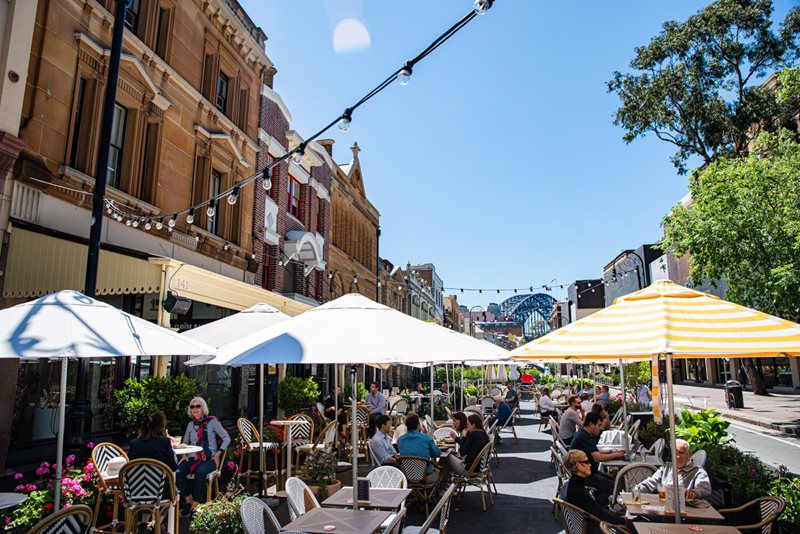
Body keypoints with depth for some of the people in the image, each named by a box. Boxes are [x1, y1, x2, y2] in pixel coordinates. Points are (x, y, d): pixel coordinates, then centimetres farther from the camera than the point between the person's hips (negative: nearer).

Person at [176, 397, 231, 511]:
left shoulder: (212, 421, 3)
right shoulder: (190, 424, 16)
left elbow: (226, 438, 3)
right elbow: (185, 443, 26)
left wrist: (218, 454, -9)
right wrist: (184, 455, 6)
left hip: (209, 459, -4)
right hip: (193, 458, 4)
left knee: (200, 471, -36)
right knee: (178, 471, -27)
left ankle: (195, 505, -24)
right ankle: (188, 501, -11)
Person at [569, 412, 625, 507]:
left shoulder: (582, 434, 10)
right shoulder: (584, 437, -23)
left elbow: (595, 453, 17)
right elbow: (599, 457, -28)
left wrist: (611, 452, 4)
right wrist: (616, 455, -13)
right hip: (583, 476, -11)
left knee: (612, 480, 13)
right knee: (612, 486, -13)